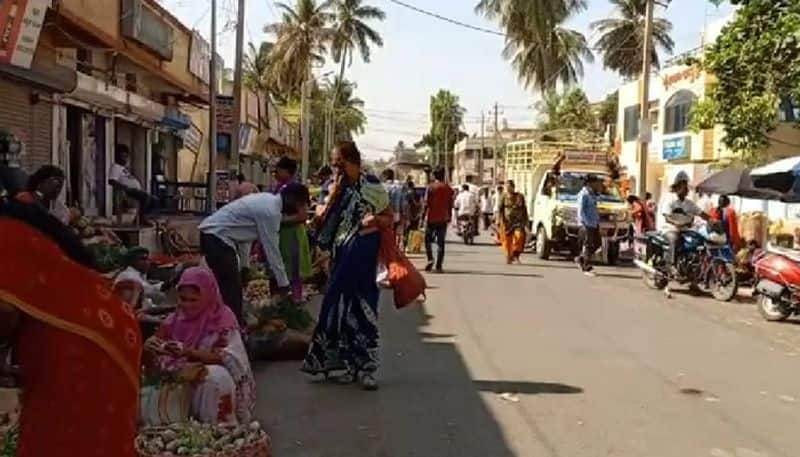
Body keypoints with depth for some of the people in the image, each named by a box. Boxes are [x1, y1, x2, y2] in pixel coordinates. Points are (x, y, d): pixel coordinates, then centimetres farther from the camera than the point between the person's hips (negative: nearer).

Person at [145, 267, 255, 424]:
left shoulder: (223, 319, -10)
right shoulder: (174, 320, 3)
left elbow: (229, 358, -20)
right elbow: (157, 359, 5)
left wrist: (189, 352, -31)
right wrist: (150, 348, -19)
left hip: (214, 383, -4)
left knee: (217, 377, -34)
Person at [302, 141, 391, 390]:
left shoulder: (371, 186, -5)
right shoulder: (338, 188, 10)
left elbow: (389, 217, 0)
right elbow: (324, 218, 2)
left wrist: (376, 220, -20)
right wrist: (336, 190, -8)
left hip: (363, 254, -5)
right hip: (340, 253, 5)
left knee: (361, 308, 0)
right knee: (338, 305, 8)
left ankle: (364, 367, 10)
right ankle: (341, 364, 20)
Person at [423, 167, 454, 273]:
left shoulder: (431, 187, -5)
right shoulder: (448, 188, 5)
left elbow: (426, 203, -9)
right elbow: (450, 205, 8)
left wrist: (423, 215, -3)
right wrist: (449, 217, 17)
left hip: (431, 218, -3)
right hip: (443, 219, 3)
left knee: (428, 239, 11)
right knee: (441, 242, 5)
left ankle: (430, 259, -9)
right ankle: (439, 266, 2)